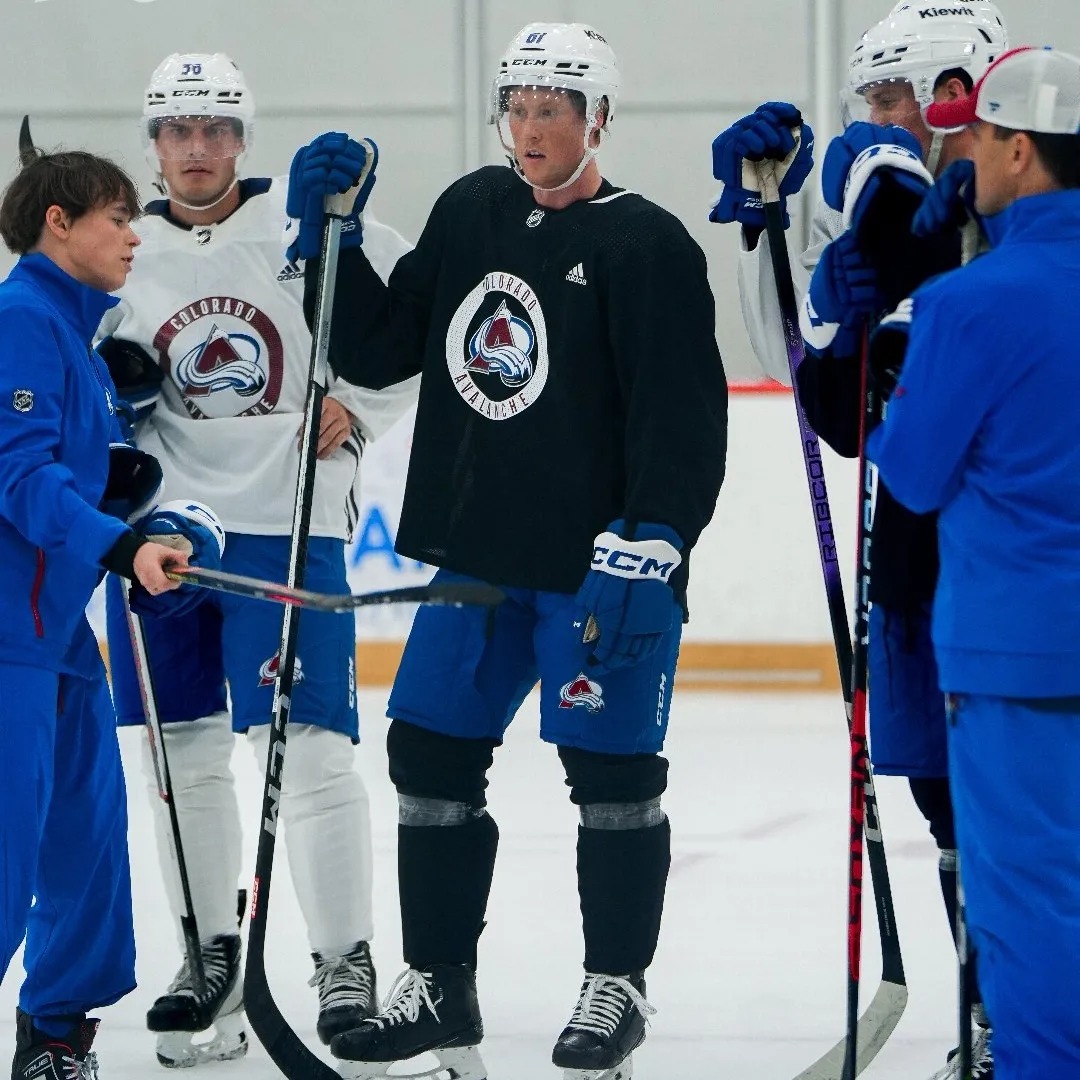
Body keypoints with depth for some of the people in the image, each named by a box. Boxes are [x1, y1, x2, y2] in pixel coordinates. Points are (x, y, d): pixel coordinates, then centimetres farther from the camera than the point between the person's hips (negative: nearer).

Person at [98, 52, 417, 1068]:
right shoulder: (120, 253, 9)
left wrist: (358, 406, -5)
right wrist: (106, 383, -5)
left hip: (286, 523, -4)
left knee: (306, 744, -9)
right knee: (183, 749, 8)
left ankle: (346, 963, -2)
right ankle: (211, 954, 19)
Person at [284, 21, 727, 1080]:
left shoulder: (647, 246, -11)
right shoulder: (470, 213, 8)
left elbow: (684, 415, -16)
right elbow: (379, 349, 12)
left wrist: (649, 544, -25)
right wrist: (332, 239, 1)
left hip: (601, 562, -6)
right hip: (477, 550, 6)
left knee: (611, 771, 1)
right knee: (429, 750, 7)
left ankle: (615, 988, 16)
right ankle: (438, 986, 19)